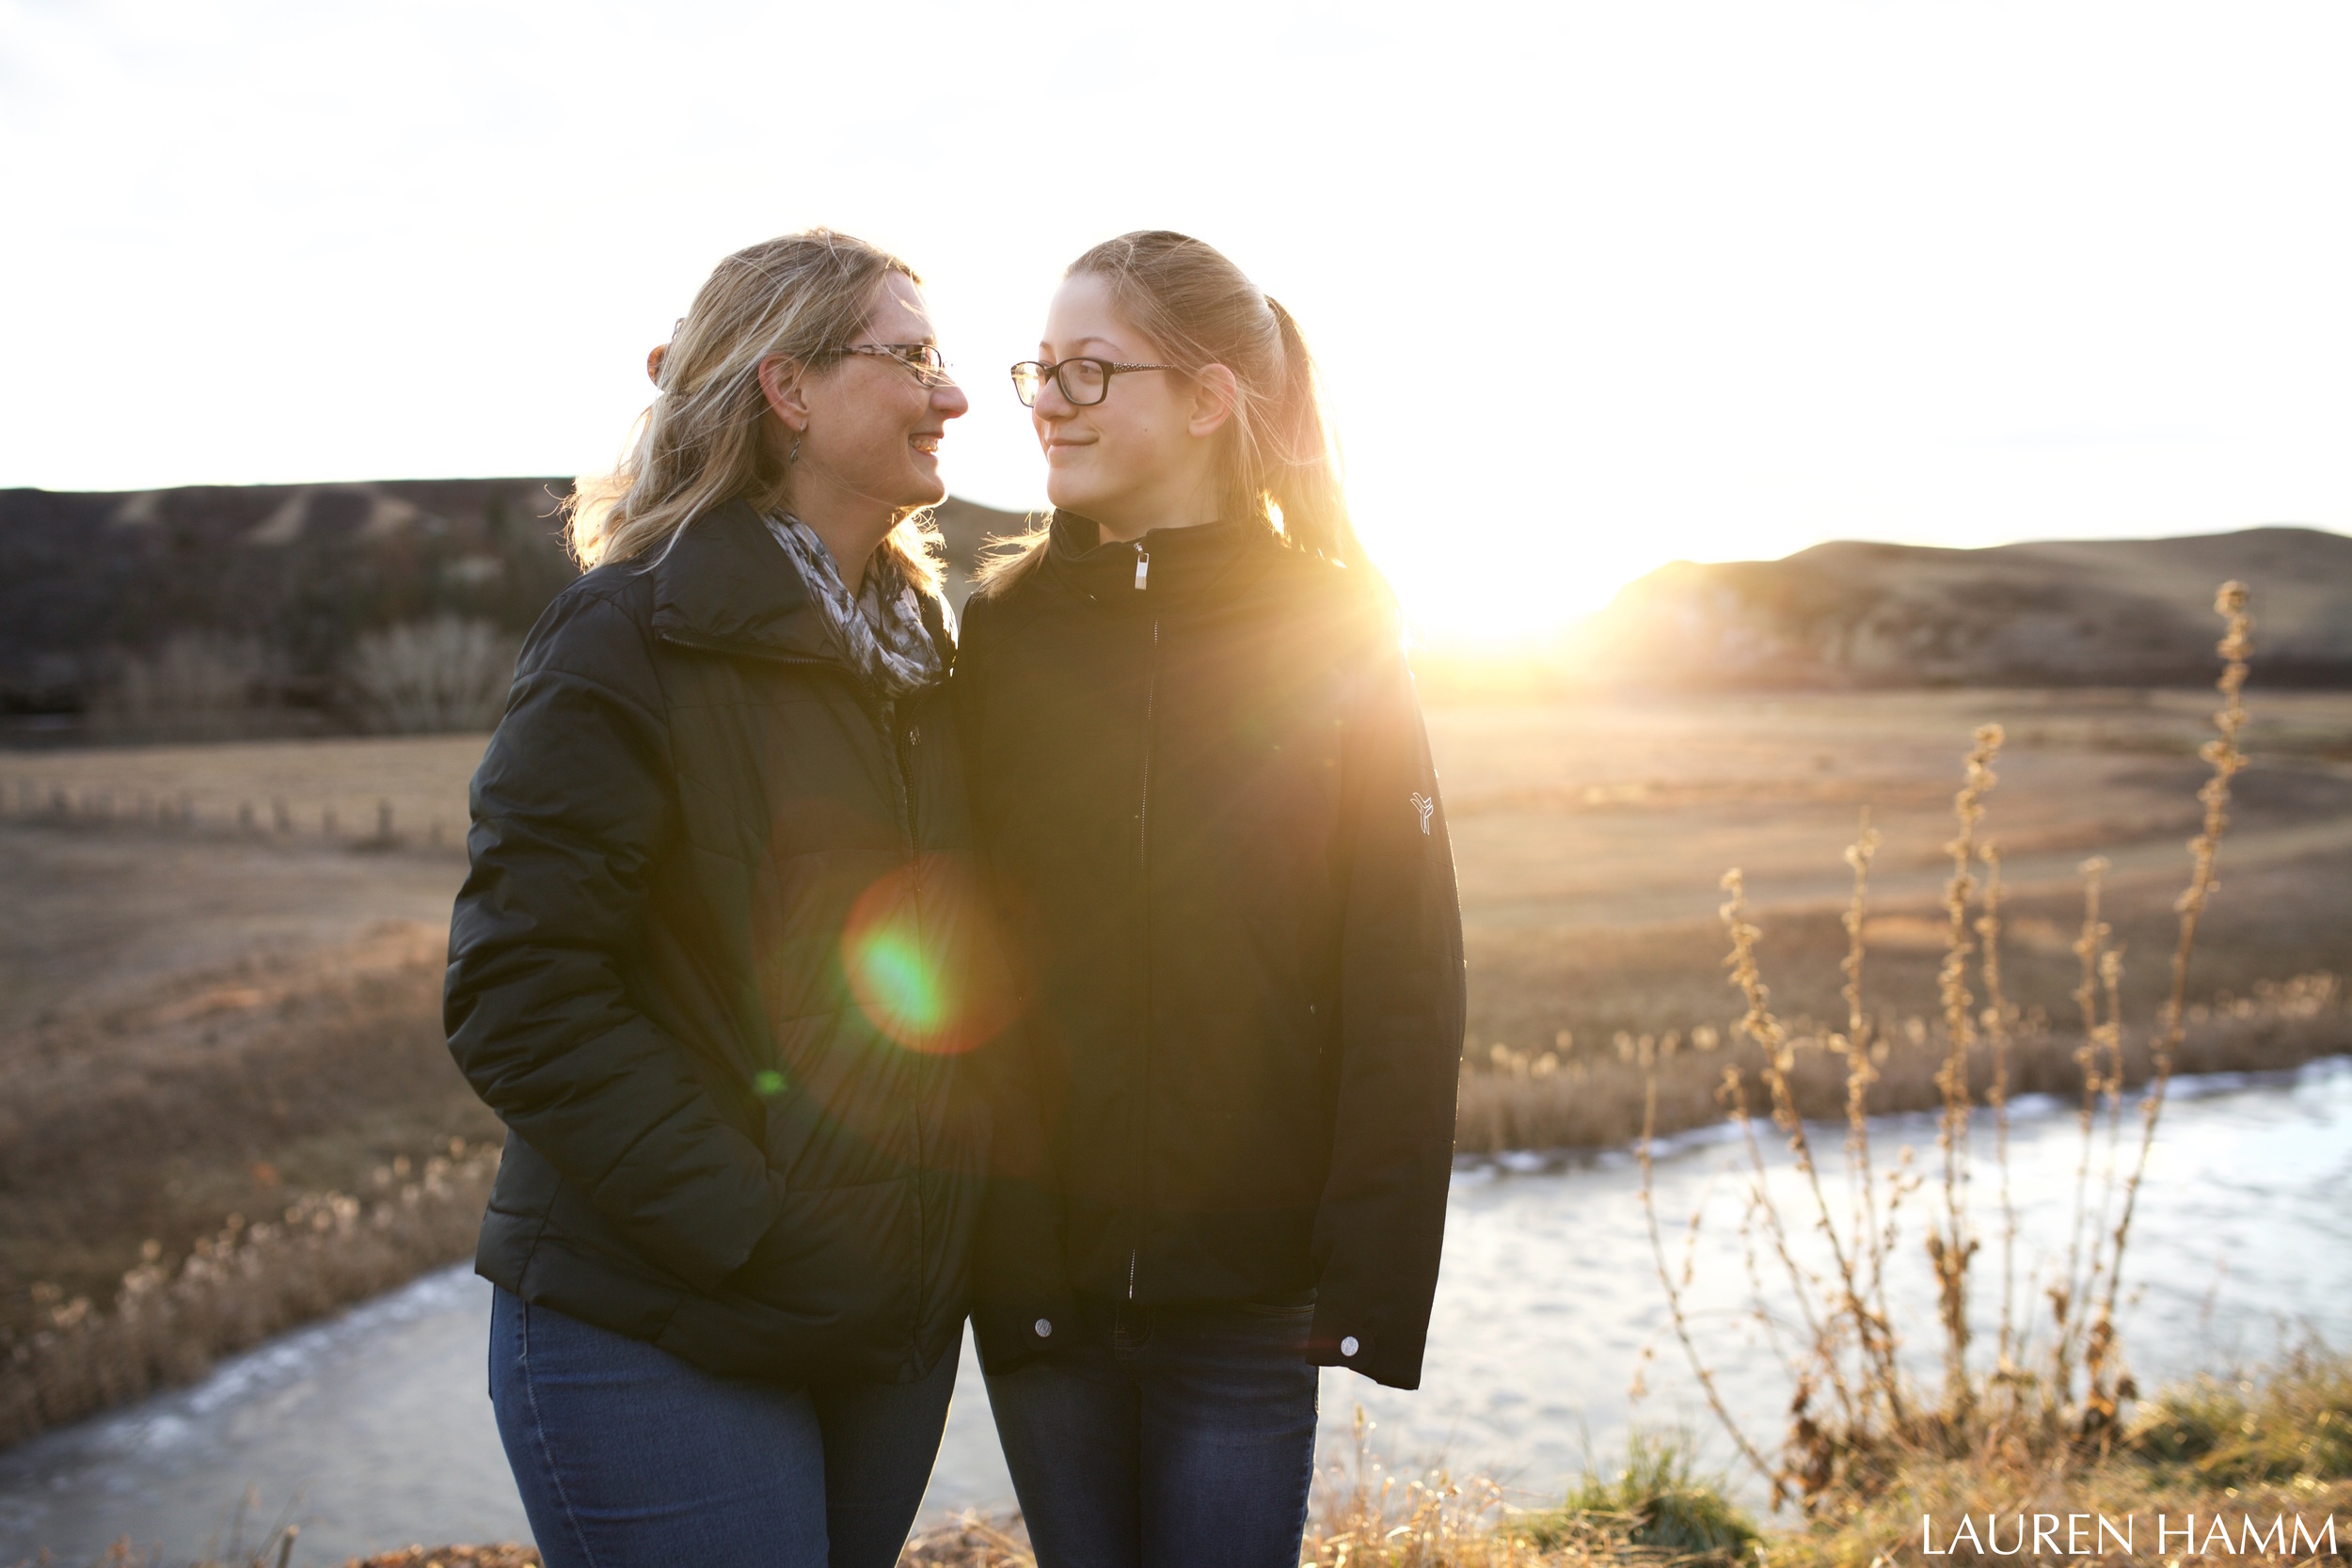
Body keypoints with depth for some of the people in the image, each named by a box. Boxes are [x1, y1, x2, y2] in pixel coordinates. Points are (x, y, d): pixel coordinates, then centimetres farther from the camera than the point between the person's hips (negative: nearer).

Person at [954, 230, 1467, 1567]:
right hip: (1034, 1276, 3)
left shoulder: (1331, 642, -6)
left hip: (1243, 1298, -2)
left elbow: (1407, 992, -7)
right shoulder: (1004, 631, 2)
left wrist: (1369, 1281, -10)